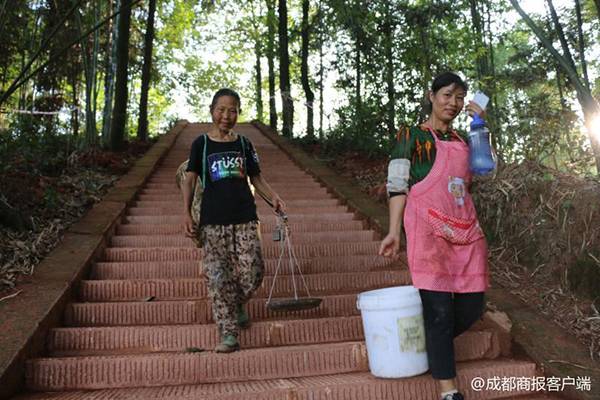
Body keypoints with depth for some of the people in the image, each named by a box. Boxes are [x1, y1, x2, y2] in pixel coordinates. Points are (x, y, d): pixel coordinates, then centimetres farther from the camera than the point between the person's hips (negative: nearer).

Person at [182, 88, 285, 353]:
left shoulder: (244, 144, 12)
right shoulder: (201, 144, 6)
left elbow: (256, 178, 13)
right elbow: (190, 180, 3)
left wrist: (273, 198, -5)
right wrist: (186, 213, -8)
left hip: (245, 218, 1)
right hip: (213, 220, -1)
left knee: (252, 273, -5)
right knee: (218, 277, -4)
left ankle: (237, 304, 28)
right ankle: (228, 334, 5)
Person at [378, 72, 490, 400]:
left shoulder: (461, 139, 21)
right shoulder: (412, 136, 4)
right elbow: (397, 186, -2)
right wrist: (394, 231, -11)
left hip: (466, 229, 7)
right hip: (428, 229, -6)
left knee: (472, 306, 5)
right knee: (439, 308, -9)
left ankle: (432, 344, 30)